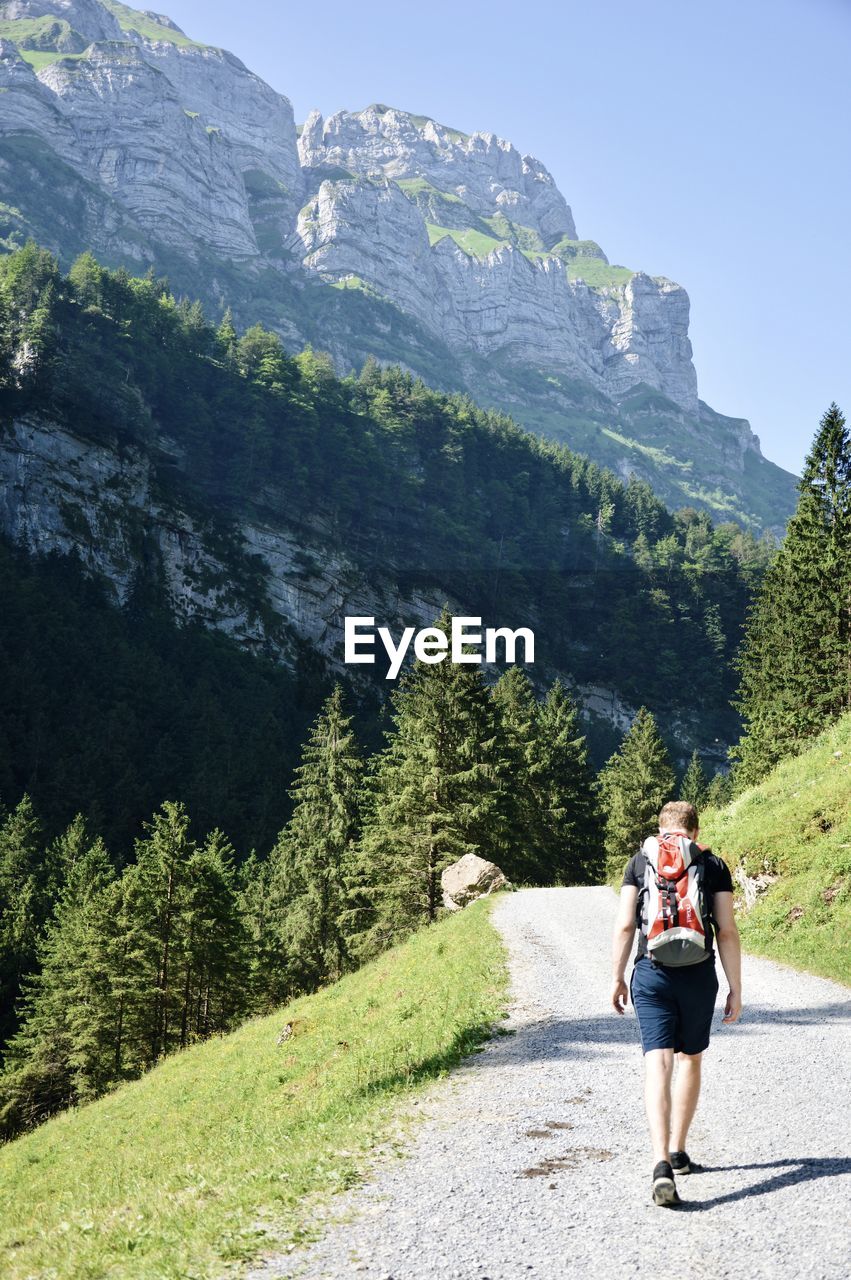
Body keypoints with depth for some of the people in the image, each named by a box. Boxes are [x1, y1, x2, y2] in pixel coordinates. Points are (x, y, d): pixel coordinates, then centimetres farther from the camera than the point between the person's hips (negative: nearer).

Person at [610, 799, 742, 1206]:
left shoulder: (640, 861, 5)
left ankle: (662, 1163, -22)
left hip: (651, 974, -1)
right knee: (690, 1059, 20)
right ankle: (678, 1152, 29)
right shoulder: (714, 865, 4)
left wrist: (617, 978, 9)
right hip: (699, 975, 1)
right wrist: (735, 988, 5)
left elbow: (624, 926, 1)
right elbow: (727, 932, -1)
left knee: (658, 1065, -6)